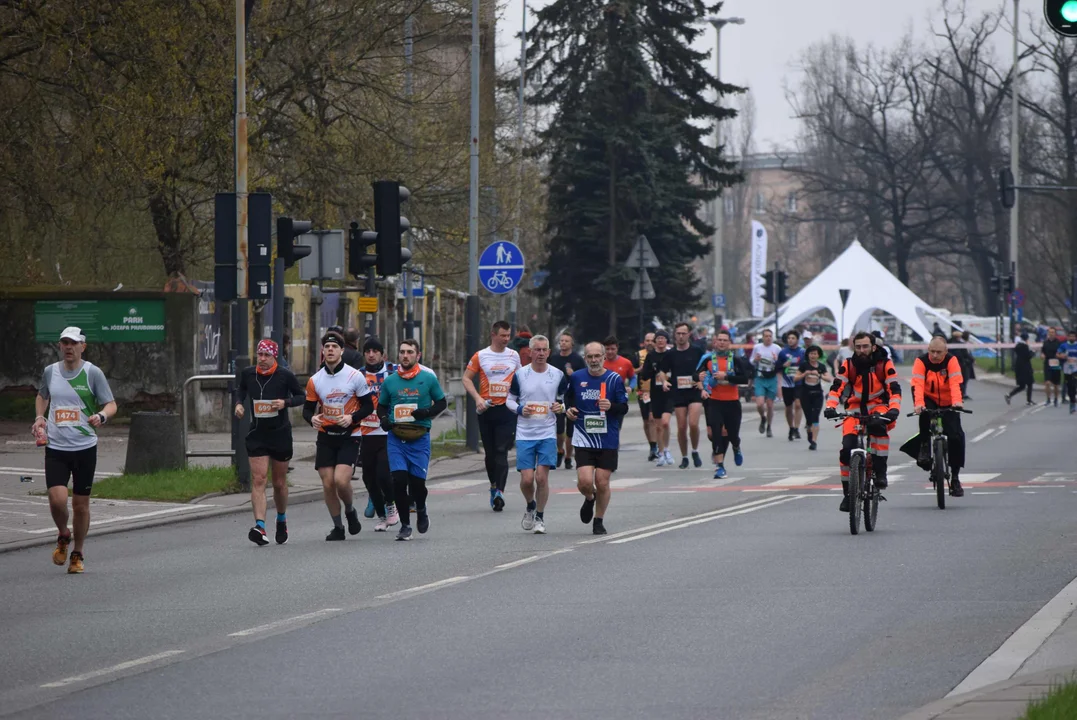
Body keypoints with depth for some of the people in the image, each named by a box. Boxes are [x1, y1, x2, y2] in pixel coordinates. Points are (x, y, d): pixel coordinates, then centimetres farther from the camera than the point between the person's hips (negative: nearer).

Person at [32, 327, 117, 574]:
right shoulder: (50, 372, 6)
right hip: (55, 448, 1)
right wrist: (39, 417, 8)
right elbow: (42, 396, 26)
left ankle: (77, 554, 22)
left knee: (81, 503, 4)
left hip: (85, 447, -1)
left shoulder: (92, 373, -4)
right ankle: (63, 536, 16)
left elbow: (111, 404, -1)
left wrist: (101, 416, -23)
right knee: (57, 499, -15)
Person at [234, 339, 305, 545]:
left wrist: (286, 402, -17)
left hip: (281, 434, -1)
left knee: (279, 483, 10)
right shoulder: (247, 374, -2)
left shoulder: (285, 376, -9)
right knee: (258, 480, -14)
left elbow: (301, 397, 2)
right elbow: (241, 388, 19)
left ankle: (282, 520, 37)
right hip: (257, 435, 1)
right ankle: (260, 527, -23)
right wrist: (239, 403, 0)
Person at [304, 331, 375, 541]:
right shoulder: (315, 380, 3)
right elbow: (308, 408, 9)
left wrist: (352, 417, -18)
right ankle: (337, 527, 15)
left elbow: (368, 405, 0)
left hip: (348, 436, -3)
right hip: (325, 437, 3)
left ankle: (350, 511, 13)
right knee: (328, 484, -1)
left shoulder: (354, 376, -5)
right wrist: (312, 418, -14)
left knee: (341, 480, -18)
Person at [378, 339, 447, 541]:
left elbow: (441, 403, 8)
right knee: (399, 480, -11)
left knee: (417, 482, -2)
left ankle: (421, 510, 32)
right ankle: (405, 525, 3)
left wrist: (427, 413, -12)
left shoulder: (428, 379, 1)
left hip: (420, 438, -1)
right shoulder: (389, 381, 6)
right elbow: (381, 406, 17)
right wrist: (384, 418, -5)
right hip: (396, 438, 1)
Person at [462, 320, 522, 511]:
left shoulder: (514, 356, 8)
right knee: (490, 451, 9)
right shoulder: (480, 356, 2)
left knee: (502, 452, -10)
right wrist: (477, 398, -10)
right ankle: (494, 485, 28)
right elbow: (467, 378, 3)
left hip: (507, 408, 0)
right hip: (487, 409, 0)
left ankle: (499, 491, -18)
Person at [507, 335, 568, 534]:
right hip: (525, 434, 0)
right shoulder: (520, 375, 0)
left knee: (542, 477, -8)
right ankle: (530, 507, 27)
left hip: (548, 434, 0)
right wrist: (519, 409, -11)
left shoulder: (558, 375, 2)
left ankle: (540, 517, 9)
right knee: (527, 479, -5)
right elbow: (509, 400, 9)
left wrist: (561, 407, -9)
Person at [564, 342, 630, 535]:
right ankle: (589, 498, 24)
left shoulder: (614, 379, -3)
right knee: (585, 481, -12)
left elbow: (624, 407, -1)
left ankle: (599, 521, 20)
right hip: (583, 439, 1)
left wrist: (611, 407, -22)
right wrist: (569, 409, 2)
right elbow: (568, 397, 22)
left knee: (602, 482, 1)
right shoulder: (576, 378, 3)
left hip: (608, 440, -1)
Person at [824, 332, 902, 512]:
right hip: (855, 408, 2)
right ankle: (847, 493, -2)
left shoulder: (884, 364, -8)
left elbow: (894, 389, -16)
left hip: (878, 407, -2)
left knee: (879, 426, -37)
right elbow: (836, 387, -13)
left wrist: (894, 410, -34)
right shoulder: (848, 365, -5)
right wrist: (831, 407, -32)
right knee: (847, 449, -15)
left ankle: (880, 470, -25)